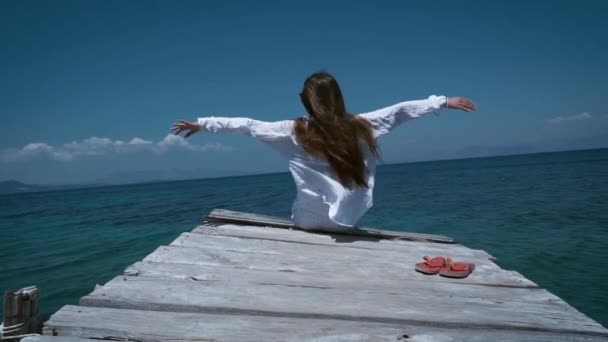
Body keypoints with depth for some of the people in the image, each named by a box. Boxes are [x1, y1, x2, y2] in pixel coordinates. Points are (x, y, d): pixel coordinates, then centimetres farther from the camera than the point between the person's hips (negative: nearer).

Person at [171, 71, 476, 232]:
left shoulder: (296, 131, -10)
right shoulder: (360, 126, -5)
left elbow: (247, 125, -5)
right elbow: (400, 111, 4)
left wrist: (203, 123, 5)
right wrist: (443, 102, 15)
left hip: (310, 220, -2)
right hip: (348, 222, 2)